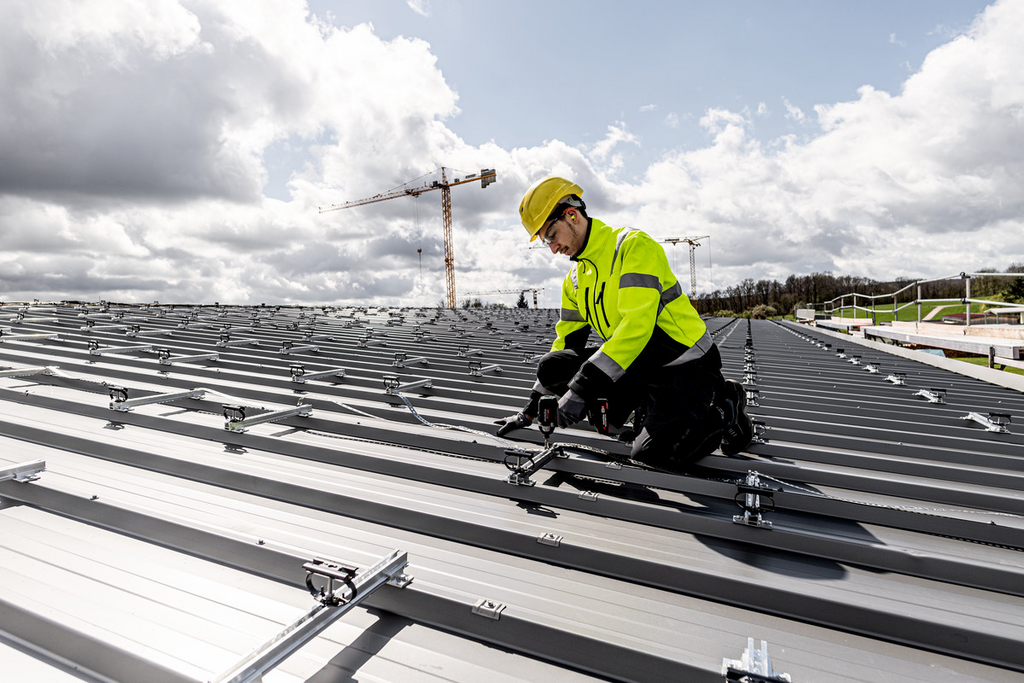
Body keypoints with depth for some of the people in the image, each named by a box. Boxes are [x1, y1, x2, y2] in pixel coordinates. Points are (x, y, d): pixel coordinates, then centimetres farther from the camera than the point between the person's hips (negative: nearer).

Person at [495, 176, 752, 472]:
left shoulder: (634, 245, -15)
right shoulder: (575, 280, 10)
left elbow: (637, 325, -28)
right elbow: (566, 342, 14)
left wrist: (583, 386, -34)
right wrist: (532, 408, 12)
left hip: (684, 366, -7)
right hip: (636, 365, 7)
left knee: (652, 454, -25)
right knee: (552, 367, -9)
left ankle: (726, 408, 4)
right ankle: (645, 407, 3)